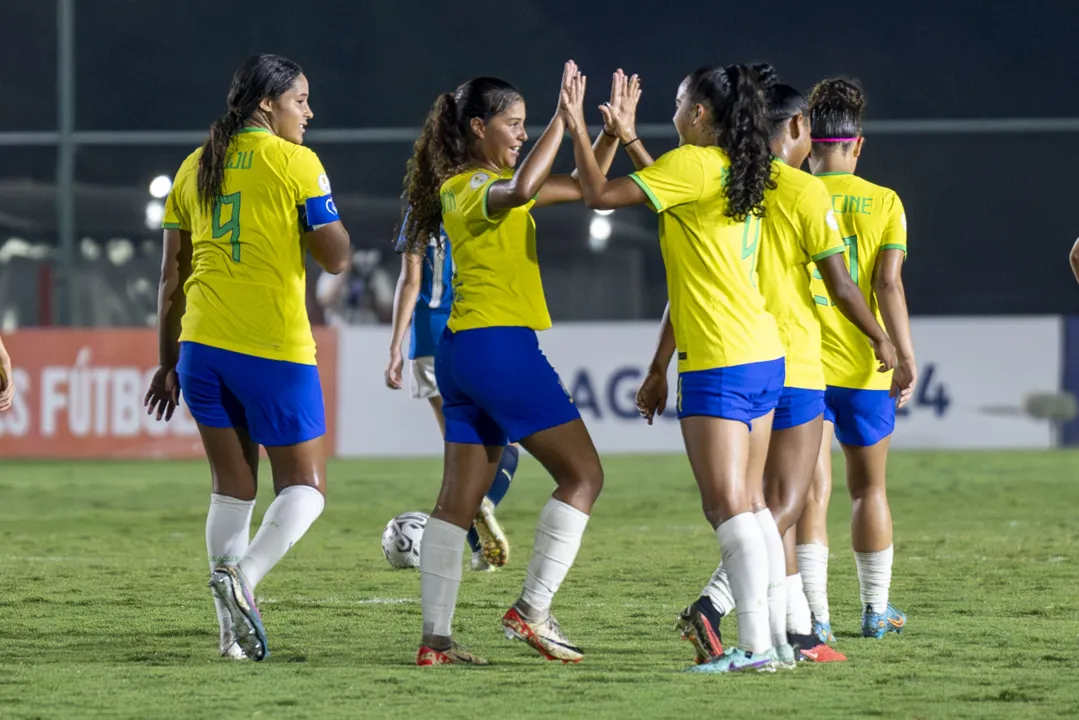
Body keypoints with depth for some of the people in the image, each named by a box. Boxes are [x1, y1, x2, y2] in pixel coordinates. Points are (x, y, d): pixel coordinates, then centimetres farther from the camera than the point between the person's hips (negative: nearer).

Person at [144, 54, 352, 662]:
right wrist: (326, 212, 12)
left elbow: (172, 274, 13)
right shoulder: (295, 162, -4)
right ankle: (244, 575, -21)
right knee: (305, 487, 5)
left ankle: (235, 633, 4)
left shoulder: (196, 167, 12)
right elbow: (336, 256, -8)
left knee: (233, 488, 12)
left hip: (201, 344, 5)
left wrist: (168, 361, 18)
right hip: (274, 348, -5)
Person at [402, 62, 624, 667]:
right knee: (583, 474, -3)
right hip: (499, 344, -10)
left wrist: (613, 133, 9)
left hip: (465, 352, 10)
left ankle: (435, 637, 4)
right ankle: (533, 610, -9)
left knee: (460, 500, 6)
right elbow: (521, 191, -36)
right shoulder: (470, 186, -11)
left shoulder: (487, 182, 17)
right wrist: (562, 120, -30)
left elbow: (583, 187, 22)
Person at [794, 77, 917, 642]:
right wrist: (905, 356, -10)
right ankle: (875, 610, 22)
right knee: (869, 488, 15)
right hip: (863, 365, 1)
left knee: (812, 490, -1)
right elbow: (888, 283, -9)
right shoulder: (883, 202, -1)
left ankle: (815, 614, -13)